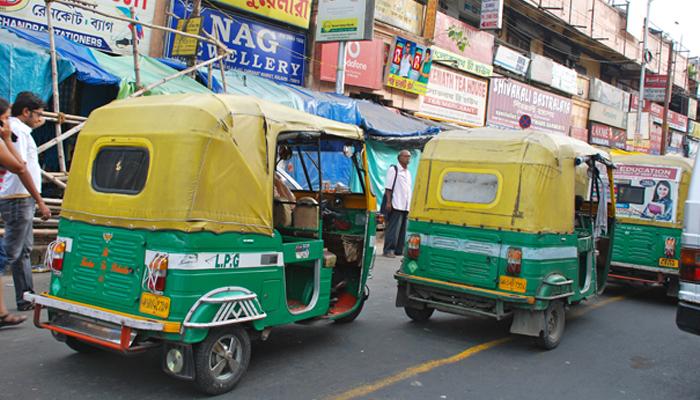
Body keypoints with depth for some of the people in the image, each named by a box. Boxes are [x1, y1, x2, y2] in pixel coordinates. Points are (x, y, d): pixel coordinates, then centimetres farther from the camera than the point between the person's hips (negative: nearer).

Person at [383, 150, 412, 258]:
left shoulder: (408, 172, 19)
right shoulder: (393, 169, -3)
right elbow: (388, 187, -8)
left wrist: (410, 204, 19)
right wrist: (388, 202, -16)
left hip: (406, 206, 7)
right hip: (396, 205, -7)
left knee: (403, 229, 8)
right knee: (393, 229, -7)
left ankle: (399, 249, 14)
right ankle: (388, 250, -2)